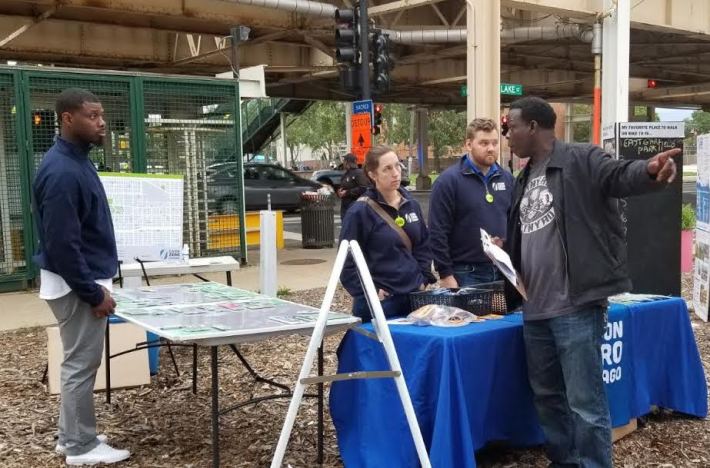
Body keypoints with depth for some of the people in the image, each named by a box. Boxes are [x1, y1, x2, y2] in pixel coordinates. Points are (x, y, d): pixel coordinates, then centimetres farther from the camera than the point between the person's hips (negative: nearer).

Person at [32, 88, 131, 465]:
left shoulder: (77, 160, 9)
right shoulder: (61, 171, -23)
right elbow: (62, 243, -25)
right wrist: (93, 293, -21)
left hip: (85, 278, 10)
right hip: (75, 285, -10)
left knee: (79, 363, 17)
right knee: (81, 365, 1)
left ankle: (72, 437, 29)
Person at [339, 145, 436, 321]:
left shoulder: (411, 205, 9)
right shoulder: (360, 211, -10)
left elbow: (424, 245, 18)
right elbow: (348, 260, -9)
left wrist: (423, 280, 9)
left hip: (414, 296, 6)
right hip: (379, 301, -6)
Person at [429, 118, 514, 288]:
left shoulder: (506, 178, 10)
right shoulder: (449, 181, -8)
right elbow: (438, 232, -10)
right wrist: (446, 274, -13)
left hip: (504, 271, 6)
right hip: (466, 274, -5)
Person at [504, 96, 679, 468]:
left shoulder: (580, 160, -7)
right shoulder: (523, 180, 18)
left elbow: (620, 175, -27)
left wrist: (650, 171, -46)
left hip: (575, 307, -9)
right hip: (535, 309, 9)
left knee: (585, 403, -3)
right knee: (547, 395, 19)